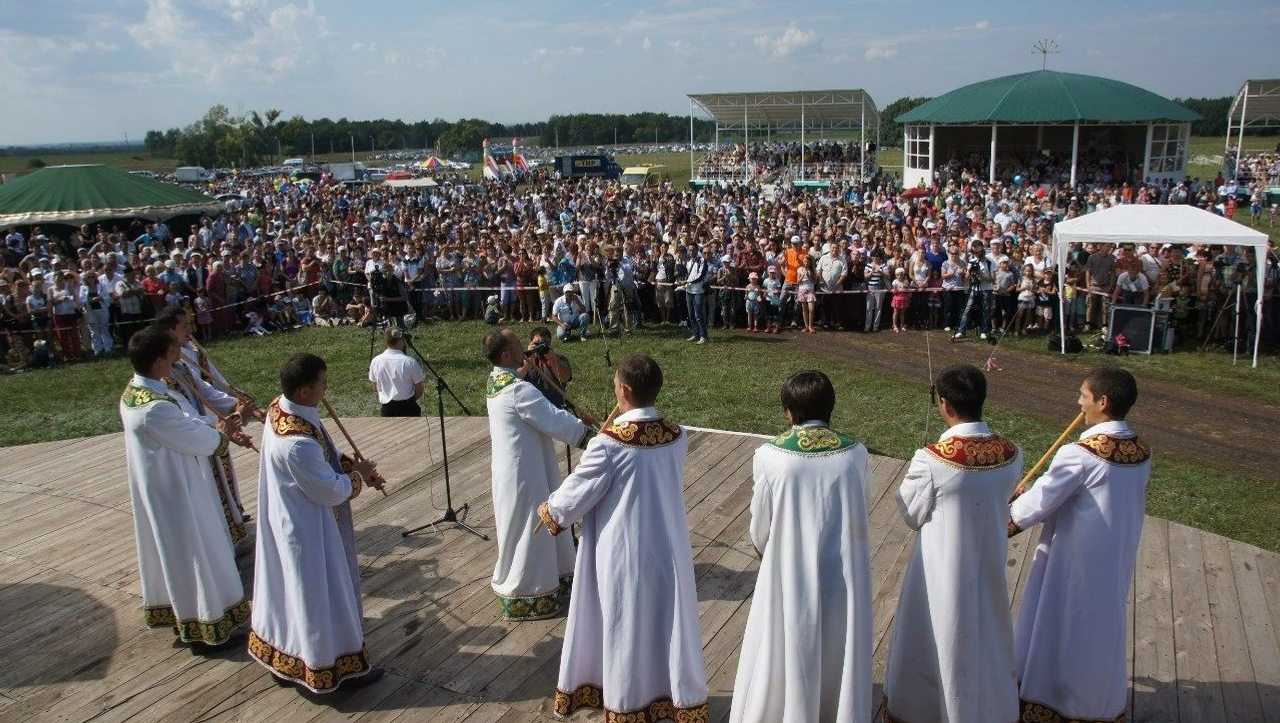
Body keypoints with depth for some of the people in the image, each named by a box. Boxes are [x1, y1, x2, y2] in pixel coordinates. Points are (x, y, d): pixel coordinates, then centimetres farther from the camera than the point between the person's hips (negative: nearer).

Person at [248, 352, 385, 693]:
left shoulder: (281, 408, -7)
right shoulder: (297, 443, -36)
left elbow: (324, 454, 9)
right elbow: (331, 491, -23)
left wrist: (353, 466, 1)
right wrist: (358, 475, -6)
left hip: (289, 520, 10)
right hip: (306, 528, -10)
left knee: (291, 588, 24)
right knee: (320, 594, 9)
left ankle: (284, 659, 43)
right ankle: (336, 665, 28)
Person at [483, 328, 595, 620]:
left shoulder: (498, 380, 5)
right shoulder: (518, 390, -26)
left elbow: (541, 412, 14)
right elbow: (553, 420, -20)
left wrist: (572, 418, 8)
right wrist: (590, 435, -8)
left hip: (518, 464, 10)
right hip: (523, 469, -10)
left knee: (536, 523, 22)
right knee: (527, 528, 3)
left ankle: (547, 575, 38)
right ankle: (523, 596, 16)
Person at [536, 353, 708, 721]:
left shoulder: (608, 445, -22)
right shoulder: (678, 436, -6)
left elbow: (574, 496, -12)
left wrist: (547, 511, 9)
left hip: (624, 554, -4)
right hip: (668, 549, 5)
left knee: (625, 628, 14)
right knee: (669, 623, 19)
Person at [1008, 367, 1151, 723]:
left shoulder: (1079, 455, -26)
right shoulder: (1142, 453, -5)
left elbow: (1036, 504, -19)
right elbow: (1134, 505, 9)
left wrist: (999, 526, -1)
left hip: (1074, 563, -6)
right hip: (1116, 561, 7)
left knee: (1055, 629, 12)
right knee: (1102, 628, 23)